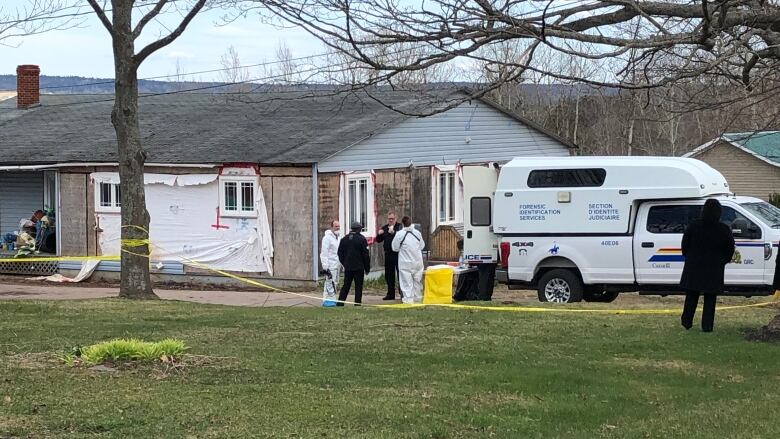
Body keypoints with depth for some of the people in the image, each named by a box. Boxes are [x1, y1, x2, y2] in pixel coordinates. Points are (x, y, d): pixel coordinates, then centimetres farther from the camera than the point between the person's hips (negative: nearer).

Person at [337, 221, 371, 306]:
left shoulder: (344, 239, 6)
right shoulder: (361, 239, -8)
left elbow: (340, 253, 11)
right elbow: (366, 255, -7)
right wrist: (367, 268, 0)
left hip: (348, 267, 4)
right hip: (359, 267, -4)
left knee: (346, 286, 11)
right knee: (358, 286, 1)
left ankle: (340, 302, 8)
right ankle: (357, 303, -2)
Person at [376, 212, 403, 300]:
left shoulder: (399, 227, -2)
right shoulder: (384, 228, 15)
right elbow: (379, 240, 15)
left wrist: (393, 232, -35)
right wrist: (379, 234, -5)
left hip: (398, 254, -6)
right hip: (388, 254, 6)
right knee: (389, 275, 9)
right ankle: (391, 294, 17)